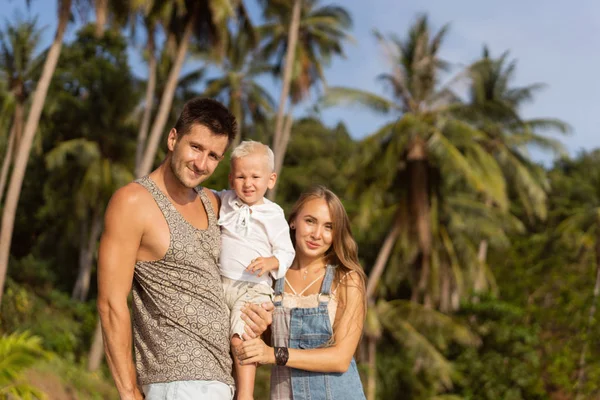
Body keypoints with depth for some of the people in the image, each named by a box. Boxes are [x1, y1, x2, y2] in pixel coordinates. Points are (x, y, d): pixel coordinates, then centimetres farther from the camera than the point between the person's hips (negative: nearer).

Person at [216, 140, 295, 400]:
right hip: (220, 283, 5)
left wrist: (270, 262, -19)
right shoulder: (224, 201, 7)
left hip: (253, 288, -5)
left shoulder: (274, 215, -2)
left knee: (240, 339, -20)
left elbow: (286, 253, 1)